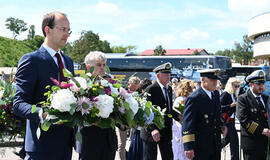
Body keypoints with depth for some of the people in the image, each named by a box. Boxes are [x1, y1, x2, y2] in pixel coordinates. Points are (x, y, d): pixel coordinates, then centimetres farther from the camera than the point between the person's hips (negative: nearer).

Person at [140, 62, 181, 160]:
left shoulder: (169, 89, 11)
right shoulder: (151, 89, -14)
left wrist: (178, 116, 1)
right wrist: (153, 129, -30)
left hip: (166, 132, 7)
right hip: (152, 133, -7)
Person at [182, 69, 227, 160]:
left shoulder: (216, 94, 9)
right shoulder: (193, 98, -16)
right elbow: (187, 125, -18)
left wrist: (222, 126, 14)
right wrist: (188, 147, -21)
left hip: (216, 146, 8)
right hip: (200, 147, -7)